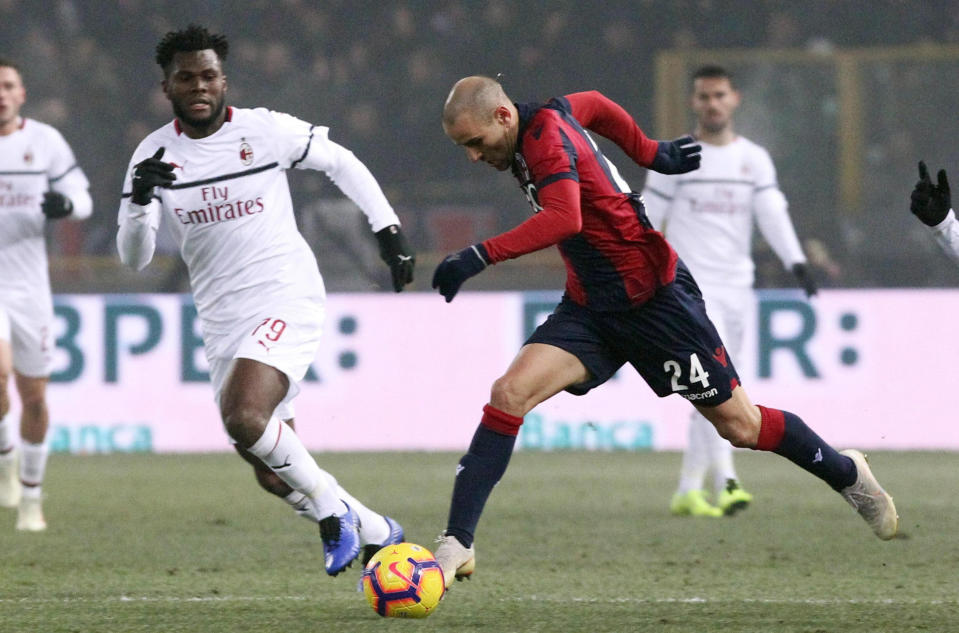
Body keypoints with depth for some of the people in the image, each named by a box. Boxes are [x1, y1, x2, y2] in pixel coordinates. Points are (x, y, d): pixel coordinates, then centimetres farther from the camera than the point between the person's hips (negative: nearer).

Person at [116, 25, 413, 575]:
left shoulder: (265, 130, -6)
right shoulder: (154, 155, 1)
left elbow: (342, 163, 10)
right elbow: (134, 257, -5)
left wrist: (389, 229, 6)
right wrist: (140, 198, -23)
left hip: (286, 303, -5)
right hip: (223, 321, 5)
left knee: (243, 415, -29)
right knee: (273, 475, 5)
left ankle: (332, 510, -9)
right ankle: (375, 532, 26)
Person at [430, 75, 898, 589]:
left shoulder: (547, 136, -24)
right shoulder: (549, 117, 2)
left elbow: (565, 218, -40)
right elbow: (595, 105, 22)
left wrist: (482, 256, -45)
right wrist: (651, 154, 31)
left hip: (654, 296, -8)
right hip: (590, 306, 8)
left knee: (739, 426, 4)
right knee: (510, 393, -14)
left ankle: (849, 474, 30)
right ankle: (456, 544, -16)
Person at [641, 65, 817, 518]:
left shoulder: (754, 159, 9)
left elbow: (773, 214, -2)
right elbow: (646, 222, 3)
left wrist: (796, 262, -18)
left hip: (736, 287, 4)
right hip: (689, 285, -4)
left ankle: (688, 490, 15)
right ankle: (725, 481, -27)